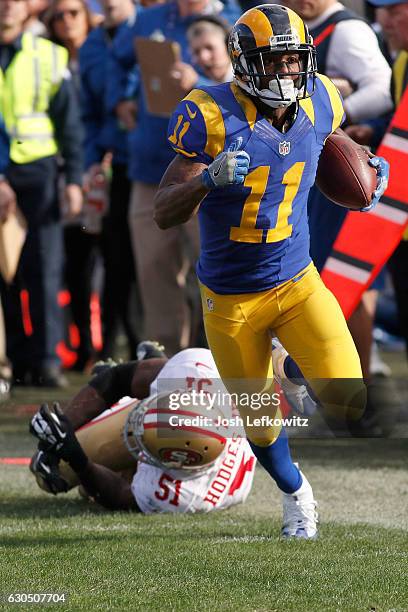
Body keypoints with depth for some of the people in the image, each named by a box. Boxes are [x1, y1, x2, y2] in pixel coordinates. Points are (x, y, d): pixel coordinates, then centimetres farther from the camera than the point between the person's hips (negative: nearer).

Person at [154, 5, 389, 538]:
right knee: (260, 425, 12)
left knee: (348, 400, -17)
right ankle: (297, 494, 43)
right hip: (232, 299, -2)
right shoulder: (213, 118, -20)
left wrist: (370, 168, 4)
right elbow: (164, 214, -20)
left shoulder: (318, 102, -6)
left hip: (298, 283, 2)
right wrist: (209, 177, -38)